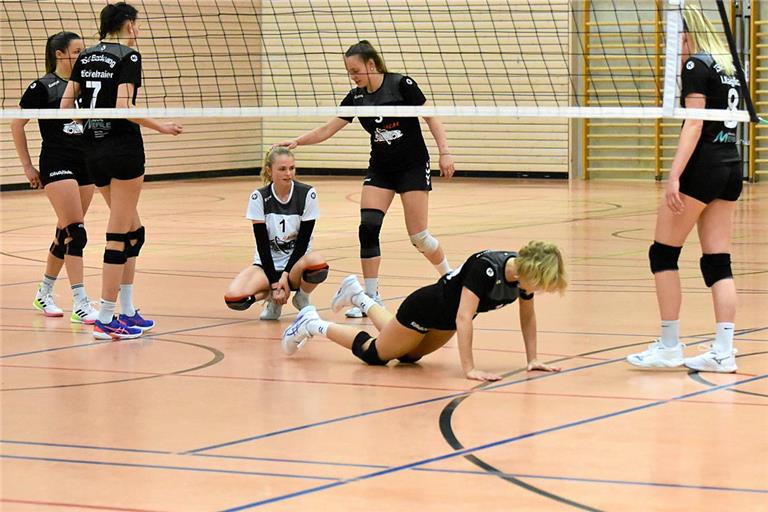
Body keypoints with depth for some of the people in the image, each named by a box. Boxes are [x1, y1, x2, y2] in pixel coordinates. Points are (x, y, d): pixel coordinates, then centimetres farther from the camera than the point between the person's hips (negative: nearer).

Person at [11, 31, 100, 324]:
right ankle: (80, 305, -15)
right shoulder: (42, 87, -7)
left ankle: (44, 294, 27)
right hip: (57, 165, -6)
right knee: (75, 232, -14)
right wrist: (27, 166, -3)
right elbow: (16, 124, -2)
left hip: (85, 165, 6)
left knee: (66, 233, 12)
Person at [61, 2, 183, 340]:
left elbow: (65, 104, 8)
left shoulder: (86, 57, 11)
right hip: (123, 148, -8)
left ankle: (127, 312, 18)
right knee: (118, 235, -4)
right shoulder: (128, 57, -10)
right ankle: (106, 320, -5)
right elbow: (123, 107, -20)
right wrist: (161, 127, -10)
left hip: (93, 150, 8)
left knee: (133, 232, 18)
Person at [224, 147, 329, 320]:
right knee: (233, 298, -29)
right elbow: (262, 244, -10)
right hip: (267, 264, 1)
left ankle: (302, 298, -3)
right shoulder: (259, 197, -9)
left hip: (296, 260, -1)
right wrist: (275, 284, -16)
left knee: (318, 264, -39)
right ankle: (273, 299, 5)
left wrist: (285, 275, -18)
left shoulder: (307, 194, -10)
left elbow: (303, 241, -9)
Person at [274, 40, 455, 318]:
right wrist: (297, 141, -10)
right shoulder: (356, 97, 1)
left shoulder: (401, 84, -13)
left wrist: (444, 152, -14)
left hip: (413, 167, -5)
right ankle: (371, 297, -5)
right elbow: (326, 130, 3)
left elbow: (431, 117, -9)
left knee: (418, 237, -5)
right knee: (368, 228, -12)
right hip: (380, 170, 5)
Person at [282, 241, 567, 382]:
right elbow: (463, 318, -45)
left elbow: (527, 316, -2)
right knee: (374, 354, 9)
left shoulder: (525, 271, -18)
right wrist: (469, 369, -50)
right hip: (424, 309, -8)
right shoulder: (485, 268, -40)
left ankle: (359, 297, 46)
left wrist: (532, 359, -8)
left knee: (407, 356, 30)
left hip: (446, 321, 8)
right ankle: (312, 325, 27)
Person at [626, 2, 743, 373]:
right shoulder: (727, 65, 14)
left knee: (663, 254, 2)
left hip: (702, 166, -8)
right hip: (731, 167, 8)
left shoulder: (696, 66, -10)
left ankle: (669, 346, 3)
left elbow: (694, 124, -18)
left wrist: (674, 176, -22)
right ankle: (723, 352, 0)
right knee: (718, 261, 6)